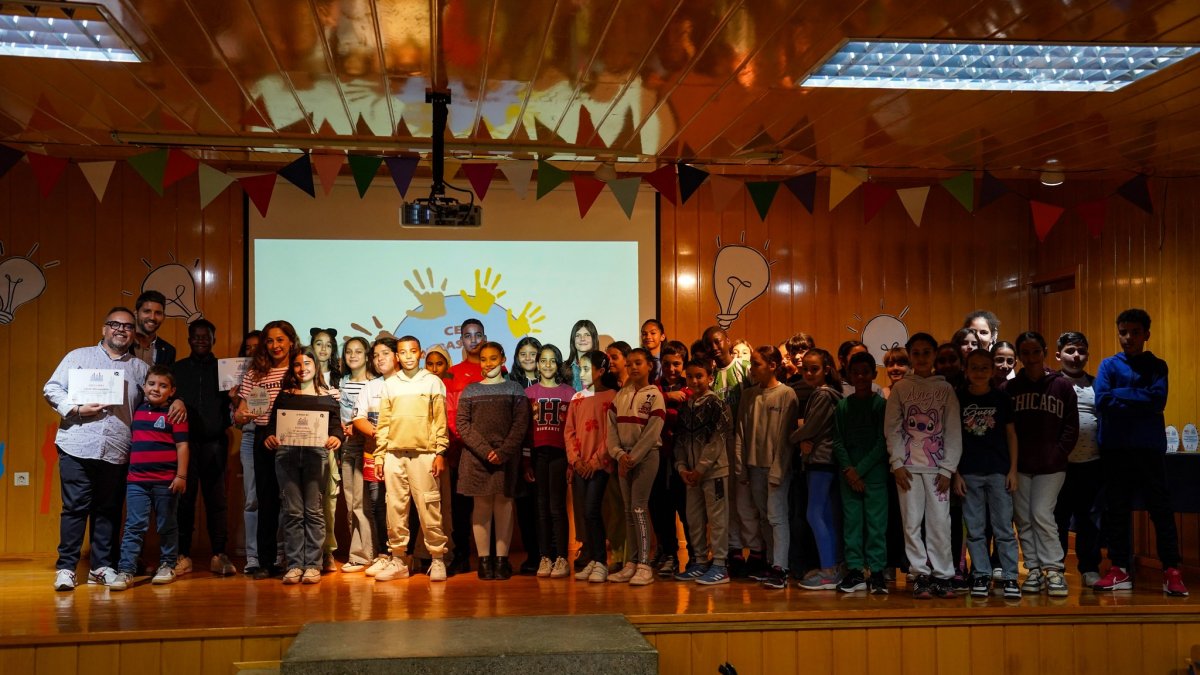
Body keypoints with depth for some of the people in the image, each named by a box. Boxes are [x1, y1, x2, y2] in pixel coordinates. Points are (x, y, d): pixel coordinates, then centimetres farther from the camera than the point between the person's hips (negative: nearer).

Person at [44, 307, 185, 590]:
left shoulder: (140, 368, 16)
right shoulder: (79, 356, 10)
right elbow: (52, 389, 5)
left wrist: (177, 402, -5)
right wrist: (77, 409, -9)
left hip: (117, 452, 2)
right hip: (78, 447, -2)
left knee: (109, 510, 7)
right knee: (75, 507, -1)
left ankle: (102, 566, 16)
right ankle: (66, 567, 7)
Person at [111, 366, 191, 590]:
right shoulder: (137, 411, 12)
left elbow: (182, 445, -7)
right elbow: (131, 442, 21)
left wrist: (181, 476, -11)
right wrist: (126, 470, 17)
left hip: (166, 481, -4)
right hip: (137, 480, 4)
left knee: (167, 526, 9)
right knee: (134, 526, -1)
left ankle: (167, 566, 21)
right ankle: (125, 571, -2)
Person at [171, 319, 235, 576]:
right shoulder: (177, 369, 12)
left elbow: (233, 403, 9)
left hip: (214, 442, 0)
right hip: (185, 440, 0)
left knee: (216, 499, 1)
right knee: (184, 499, 0)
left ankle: (219, 555, 4)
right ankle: (183, 555, 6)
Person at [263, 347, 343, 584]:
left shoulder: (328, 395, 12)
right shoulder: (284, 394, 16)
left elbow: (336, 424, 6)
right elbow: (272, 422, 11)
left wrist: (336, 437, -16)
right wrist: (269, 437, -10)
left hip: (316, 453, -1)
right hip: (286, 452, 1)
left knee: (314, 510, -2)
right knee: (292, 511, 0)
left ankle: (313, 564, 2)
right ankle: (294, 564, 4)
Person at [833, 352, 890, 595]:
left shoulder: (881, 404, 1)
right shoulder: (842, 406, 10)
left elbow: (882, 442, -5)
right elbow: (838, 442, 7)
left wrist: (860, 469, -9)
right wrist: (848, 470, -7)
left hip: (875, 472, -3)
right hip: (849, 473, 3)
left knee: (876, 522, -3)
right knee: (851, 521, 3)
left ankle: (877, 572, 1)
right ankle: (855, 571, 8)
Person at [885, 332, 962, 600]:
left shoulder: (945, 389, 7)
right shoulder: (900, 388, 8)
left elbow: (953, 430, 3)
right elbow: (892, 428, 5)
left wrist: (948, 468, -4)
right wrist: (897, 463, -5)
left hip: (937, 466, 0)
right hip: (908, 466, 0)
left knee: (940, 522, -3)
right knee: (912, 522, -1)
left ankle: (942, 576, 6)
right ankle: (921, 575, 6)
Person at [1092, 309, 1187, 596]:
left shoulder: (1157, 366, 8)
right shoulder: (1108, 365, 7)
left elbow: (1158, 400, -9)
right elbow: (1101, 402, -7)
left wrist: (1120, 395, -9)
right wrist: (1141, 401, -9)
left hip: (1149, 447, -1)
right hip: (1114, 448, 1)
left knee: (1161, 508, -2)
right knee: (1115, 509, 4)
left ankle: (1172, 572, 1)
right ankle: (1120, 571, 10)